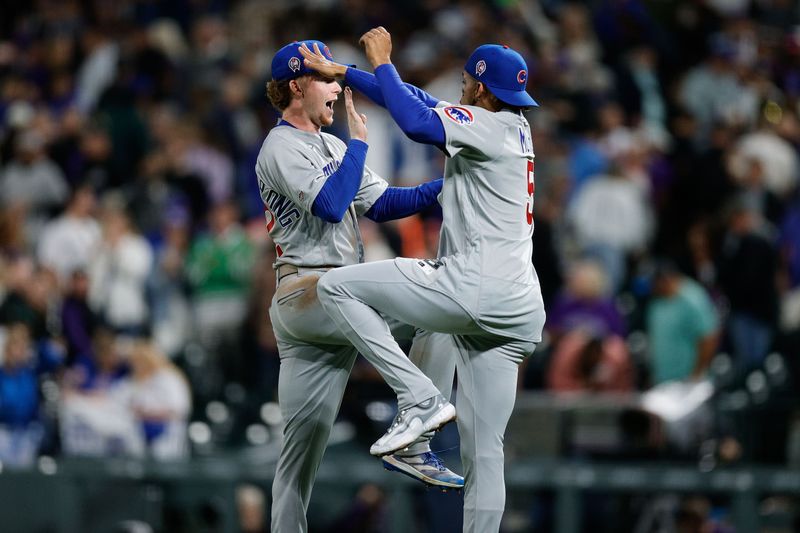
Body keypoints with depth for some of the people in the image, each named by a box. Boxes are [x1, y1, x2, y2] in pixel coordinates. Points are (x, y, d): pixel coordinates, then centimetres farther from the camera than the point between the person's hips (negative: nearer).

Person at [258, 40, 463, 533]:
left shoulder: (333, 147, 22)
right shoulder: (282, 148, -7)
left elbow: (382, 203, 15)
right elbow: (331, 206, -21)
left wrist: (446, 186, 2)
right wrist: (360, 142, -13)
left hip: (340, 303, 8)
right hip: (305, 295, -8)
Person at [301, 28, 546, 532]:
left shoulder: (490, 126, -5)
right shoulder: (513, 127, 20)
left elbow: (416, 121, -22)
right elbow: (419, 98, 26)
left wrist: (382, 61, -7)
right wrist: (341, 71, 30)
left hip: (475, 287, -9)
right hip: (518, 312, 9)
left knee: (336, 285, -1)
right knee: (484, 450, 9)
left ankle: (417, 398, -11)